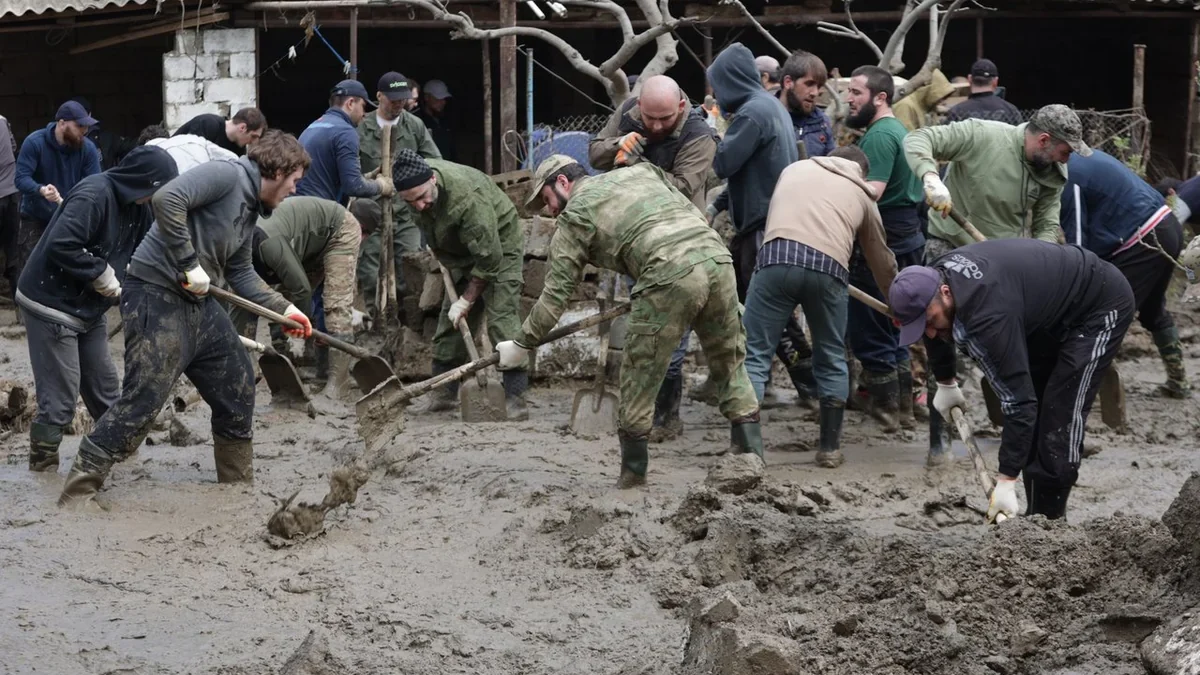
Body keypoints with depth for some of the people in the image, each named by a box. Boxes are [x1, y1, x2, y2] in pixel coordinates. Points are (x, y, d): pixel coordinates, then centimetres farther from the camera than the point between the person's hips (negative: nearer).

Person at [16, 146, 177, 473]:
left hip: (88, 310, 9)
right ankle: (43, 467, 5)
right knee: (59, 397, -6)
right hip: (52, 307, -9)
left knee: (105, 389, 17)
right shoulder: (94, 195, -24)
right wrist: (101, 273, -23)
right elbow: (60, 245, -32)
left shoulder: (137, 207, 5)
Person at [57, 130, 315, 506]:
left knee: (238, 390, 16)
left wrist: (284, 309, 22)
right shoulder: (226, 176, -13)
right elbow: (167, 199, -28)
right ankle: (76, 496, -10)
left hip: (199, 304, 10)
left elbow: (241, 273, 27)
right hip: (157, 296, -10)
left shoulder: (250, 209, 17)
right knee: (142, 401, -14)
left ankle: (239, 485, 32)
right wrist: (189, 264, -23)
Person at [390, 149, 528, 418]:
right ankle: (443, 392, 17)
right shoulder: (414, 182, -16)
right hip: (462, 253, 8)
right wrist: (439, 255, 13)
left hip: (499, 247, -8)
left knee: (502, 318, -18)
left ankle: (516, 398, -20)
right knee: (450, 319, 8)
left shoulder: (468, 197, -39)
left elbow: (489, 258, -33)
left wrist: (467, 300, -24)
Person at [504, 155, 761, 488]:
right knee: (730, 364, 17)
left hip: (670, 274, -6)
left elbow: (556, 292, 14)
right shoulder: (640, 171, 31)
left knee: (640, 376, 9)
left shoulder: (575, 215, 15)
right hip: (716, 253, 6)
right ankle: (751, 456, 14)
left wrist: (523, 344, 23)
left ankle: (632, 473, 18)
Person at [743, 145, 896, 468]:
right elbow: (881, 259, 36)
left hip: (778, 257, -1)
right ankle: (830, 447, 24)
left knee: (754, 355, 4)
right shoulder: (862, 195, 29)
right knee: (831, 359, 20)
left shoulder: (796, 169, 32)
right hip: (828, 268, 1)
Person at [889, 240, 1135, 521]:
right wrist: (945, 383, 21)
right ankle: (1036, 517, 12)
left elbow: (1018, 399, -39)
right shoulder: (934, 279, -12)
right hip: (1053, 311, 10)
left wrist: (1006, 483, -37)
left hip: (1102, 306, -10)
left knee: (1061, 415, -16)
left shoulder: (988, 313, -39)